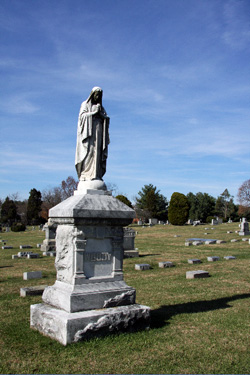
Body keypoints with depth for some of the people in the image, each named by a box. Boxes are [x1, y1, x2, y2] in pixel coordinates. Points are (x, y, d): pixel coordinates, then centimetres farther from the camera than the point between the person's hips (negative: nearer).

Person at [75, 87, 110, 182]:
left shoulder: (101, 107, 23)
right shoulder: (85, 104, 10)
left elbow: (106, 119, 11)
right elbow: (82, 115, -4)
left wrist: (100, 113, -8)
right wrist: (94, 112, -12)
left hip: (98, 132, 5)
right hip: (88, 131, -5)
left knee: (97, 152, -5)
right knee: (87, 152, -16)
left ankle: (95, 175, -9)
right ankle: (85, 175, -20)